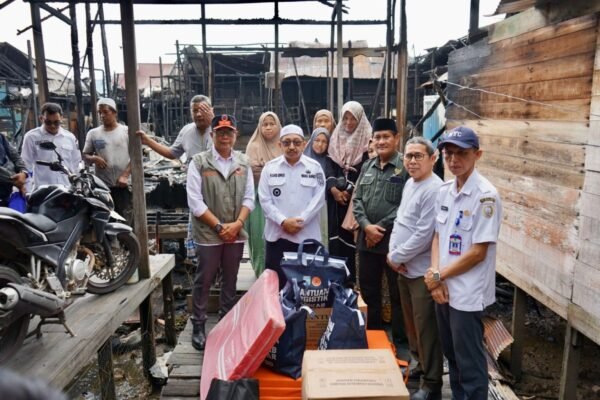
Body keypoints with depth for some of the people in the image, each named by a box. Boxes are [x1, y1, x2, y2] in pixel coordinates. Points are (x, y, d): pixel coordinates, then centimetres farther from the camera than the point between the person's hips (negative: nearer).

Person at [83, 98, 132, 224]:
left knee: (126, 221, -1)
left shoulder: (126, 131, 4)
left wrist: (125, 176, -10)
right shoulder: (93, 133, 9)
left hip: (123, 184, -1)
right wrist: (94, 159, -10)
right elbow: (85, 155, 14)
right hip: (103, 185, 2)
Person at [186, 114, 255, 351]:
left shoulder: (243, 162, 5)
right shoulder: (199, 162, -6)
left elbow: (249, 197, 5)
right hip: (208, 233, -3)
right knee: (203, 281, 7)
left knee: (230, 280, 15)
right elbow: (195, 201, -10)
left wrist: (237, 223, -10)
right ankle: (198, 326, 20)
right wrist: (219, 226, -13)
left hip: (236, 233, 4)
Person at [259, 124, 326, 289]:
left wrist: (300, 221, -12)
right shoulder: (270, 167, 3)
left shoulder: (315, 167, 1)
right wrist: (283, 221, -12)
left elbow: (318, 199, -3)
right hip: (277, 235, 1)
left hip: (307, 235, 0)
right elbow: (265, 199, -1)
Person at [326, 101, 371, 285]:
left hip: (356, 197, -4)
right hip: (336, 196, 4)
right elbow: (331, 166, 6)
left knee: (351, 235, -4)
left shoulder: (367, 139, -1)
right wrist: (333, 188, -10)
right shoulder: (336, 137, 13)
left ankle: (350, 277, 5)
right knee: (335, 233, 4)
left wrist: (349, 191, -13)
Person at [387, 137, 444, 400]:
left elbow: (424, 235, -23)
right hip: (404, 269, 9)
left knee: (426, 327, 3)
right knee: (411, 321, 21)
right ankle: (419, 364, 41)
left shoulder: (434, 189, -20)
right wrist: (392, 252, 0)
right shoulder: (409, 183, 10)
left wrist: (396, 257, -13)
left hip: (422, 271, -9)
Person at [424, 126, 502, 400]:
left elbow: (479, 252, -18)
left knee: (470, 363, 7)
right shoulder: (444, 191, 4)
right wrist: (435, 274, -5)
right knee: (452, 356, 21)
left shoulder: (485, 195, -17)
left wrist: (438, 276, -10)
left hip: (468, 293, -7)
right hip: (443, 288, 7)